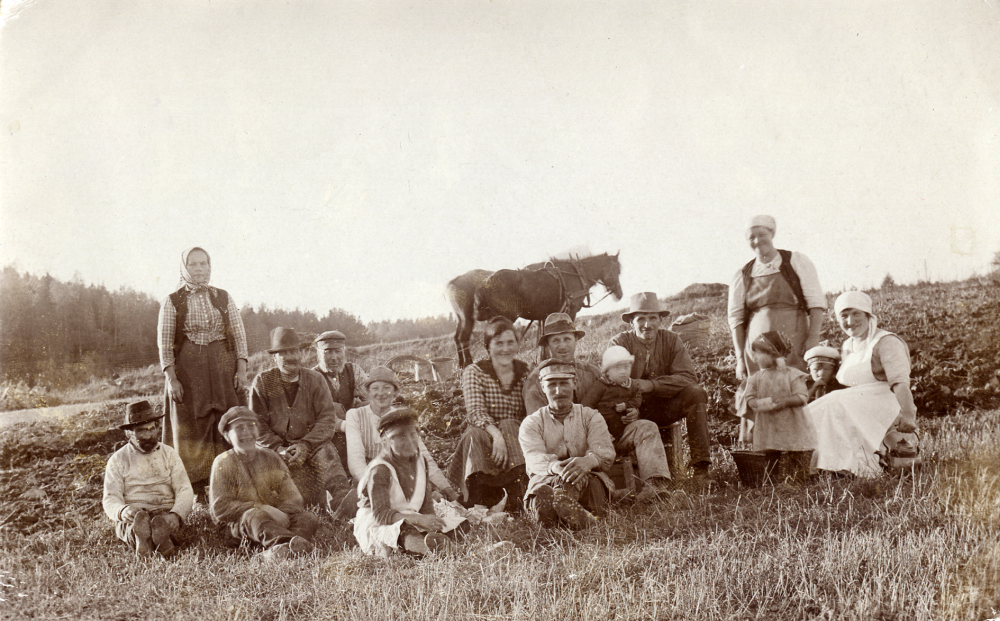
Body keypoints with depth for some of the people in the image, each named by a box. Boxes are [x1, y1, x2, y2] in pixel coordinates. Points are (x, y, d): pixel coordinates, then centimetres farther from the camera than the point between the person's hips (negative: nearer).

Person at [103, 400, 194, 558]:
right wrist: (122, 511, -22)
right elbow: (110, 499, 5)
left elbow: (185, 491, 8)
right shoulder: (118, 460, 12)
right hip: (130, 518, -1)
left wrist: (176, 515, -15)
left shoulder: (168, 454, 16)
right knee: (137, 520, -39)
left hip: (165, 514, 1)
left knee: (161, 522, -37)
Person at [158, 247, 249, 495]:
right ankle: (196, 491, 1)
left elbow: (239, 336, 7)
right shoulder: (172, 302, 3)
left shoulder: (223, 298, 9)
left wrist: (241, 370, -4)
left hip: (223, 369, 2)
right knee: (191, 428, -2)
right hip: (187, 371, -2)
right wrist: (171, 379, -9)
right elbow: (164, 343, 0)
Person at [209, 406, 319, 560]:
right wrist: (262, 509, -19)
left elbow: (293, 497, 7)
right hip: (241, 522, -4)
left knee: (309, 519, -21)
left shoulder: (271, 458, 14)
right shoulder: (223, 464, 4)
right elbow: (220, 507, -8)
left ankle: (280, 549, -53)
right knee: (255, 517, -36)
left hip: (277, 517, 4)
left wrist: (281, 512, -18)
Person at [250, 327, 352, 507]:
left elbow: (327, 418, 1)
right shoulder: (262, 382, 5)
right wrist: (278, 448, -11)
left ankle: (344, 498, -44)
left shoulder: (315, 380, 7)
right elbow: (258, 423, 4)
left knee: (326, 454, -33)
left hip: (312, 444, 0)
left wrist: (305, 445, -14)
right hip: (278, 446, 0)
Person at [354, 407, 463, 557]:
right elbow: (380, 515, -26)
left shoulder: (420, 461, 6)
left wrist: (431, 522, -15)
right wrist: (418, 519, -38)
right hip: (374, 524, -7)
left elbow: (426, 504, 10)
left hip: (408, 523, 7)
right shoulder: (379, 470, -17)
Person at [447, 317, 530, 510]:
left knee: (508, 425, -30)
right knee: (475, 434, -33)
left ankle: (515, 500, -40)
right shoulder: (474, 372, 0)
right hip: (483, 439, -2)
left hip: (516, 437, 2)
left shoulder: (526, 372, 8)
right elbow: (476, 412, -15)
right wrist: (496, 434, -35)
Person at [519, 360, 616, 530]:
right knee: (542, 494, -38)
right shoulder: (531, 423, 17)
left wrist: (589, 460, -29)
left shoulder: (591, 417, 19)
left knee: (577, 474, -36)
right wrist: (554, 467, -32)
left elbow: (606, 452, -2)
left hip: (591, 486, 1)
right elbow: (535, 458, -5)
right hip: (546, 481, -1)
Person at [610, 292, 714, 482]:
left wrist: (652, 385, -27)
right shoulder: (620, 342, -5)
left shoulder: (671, 340, 1)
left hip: (664, 409, 2)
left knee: (697, 393, -22)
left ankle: (700, 466, -23)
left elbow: (688, 377, -13)